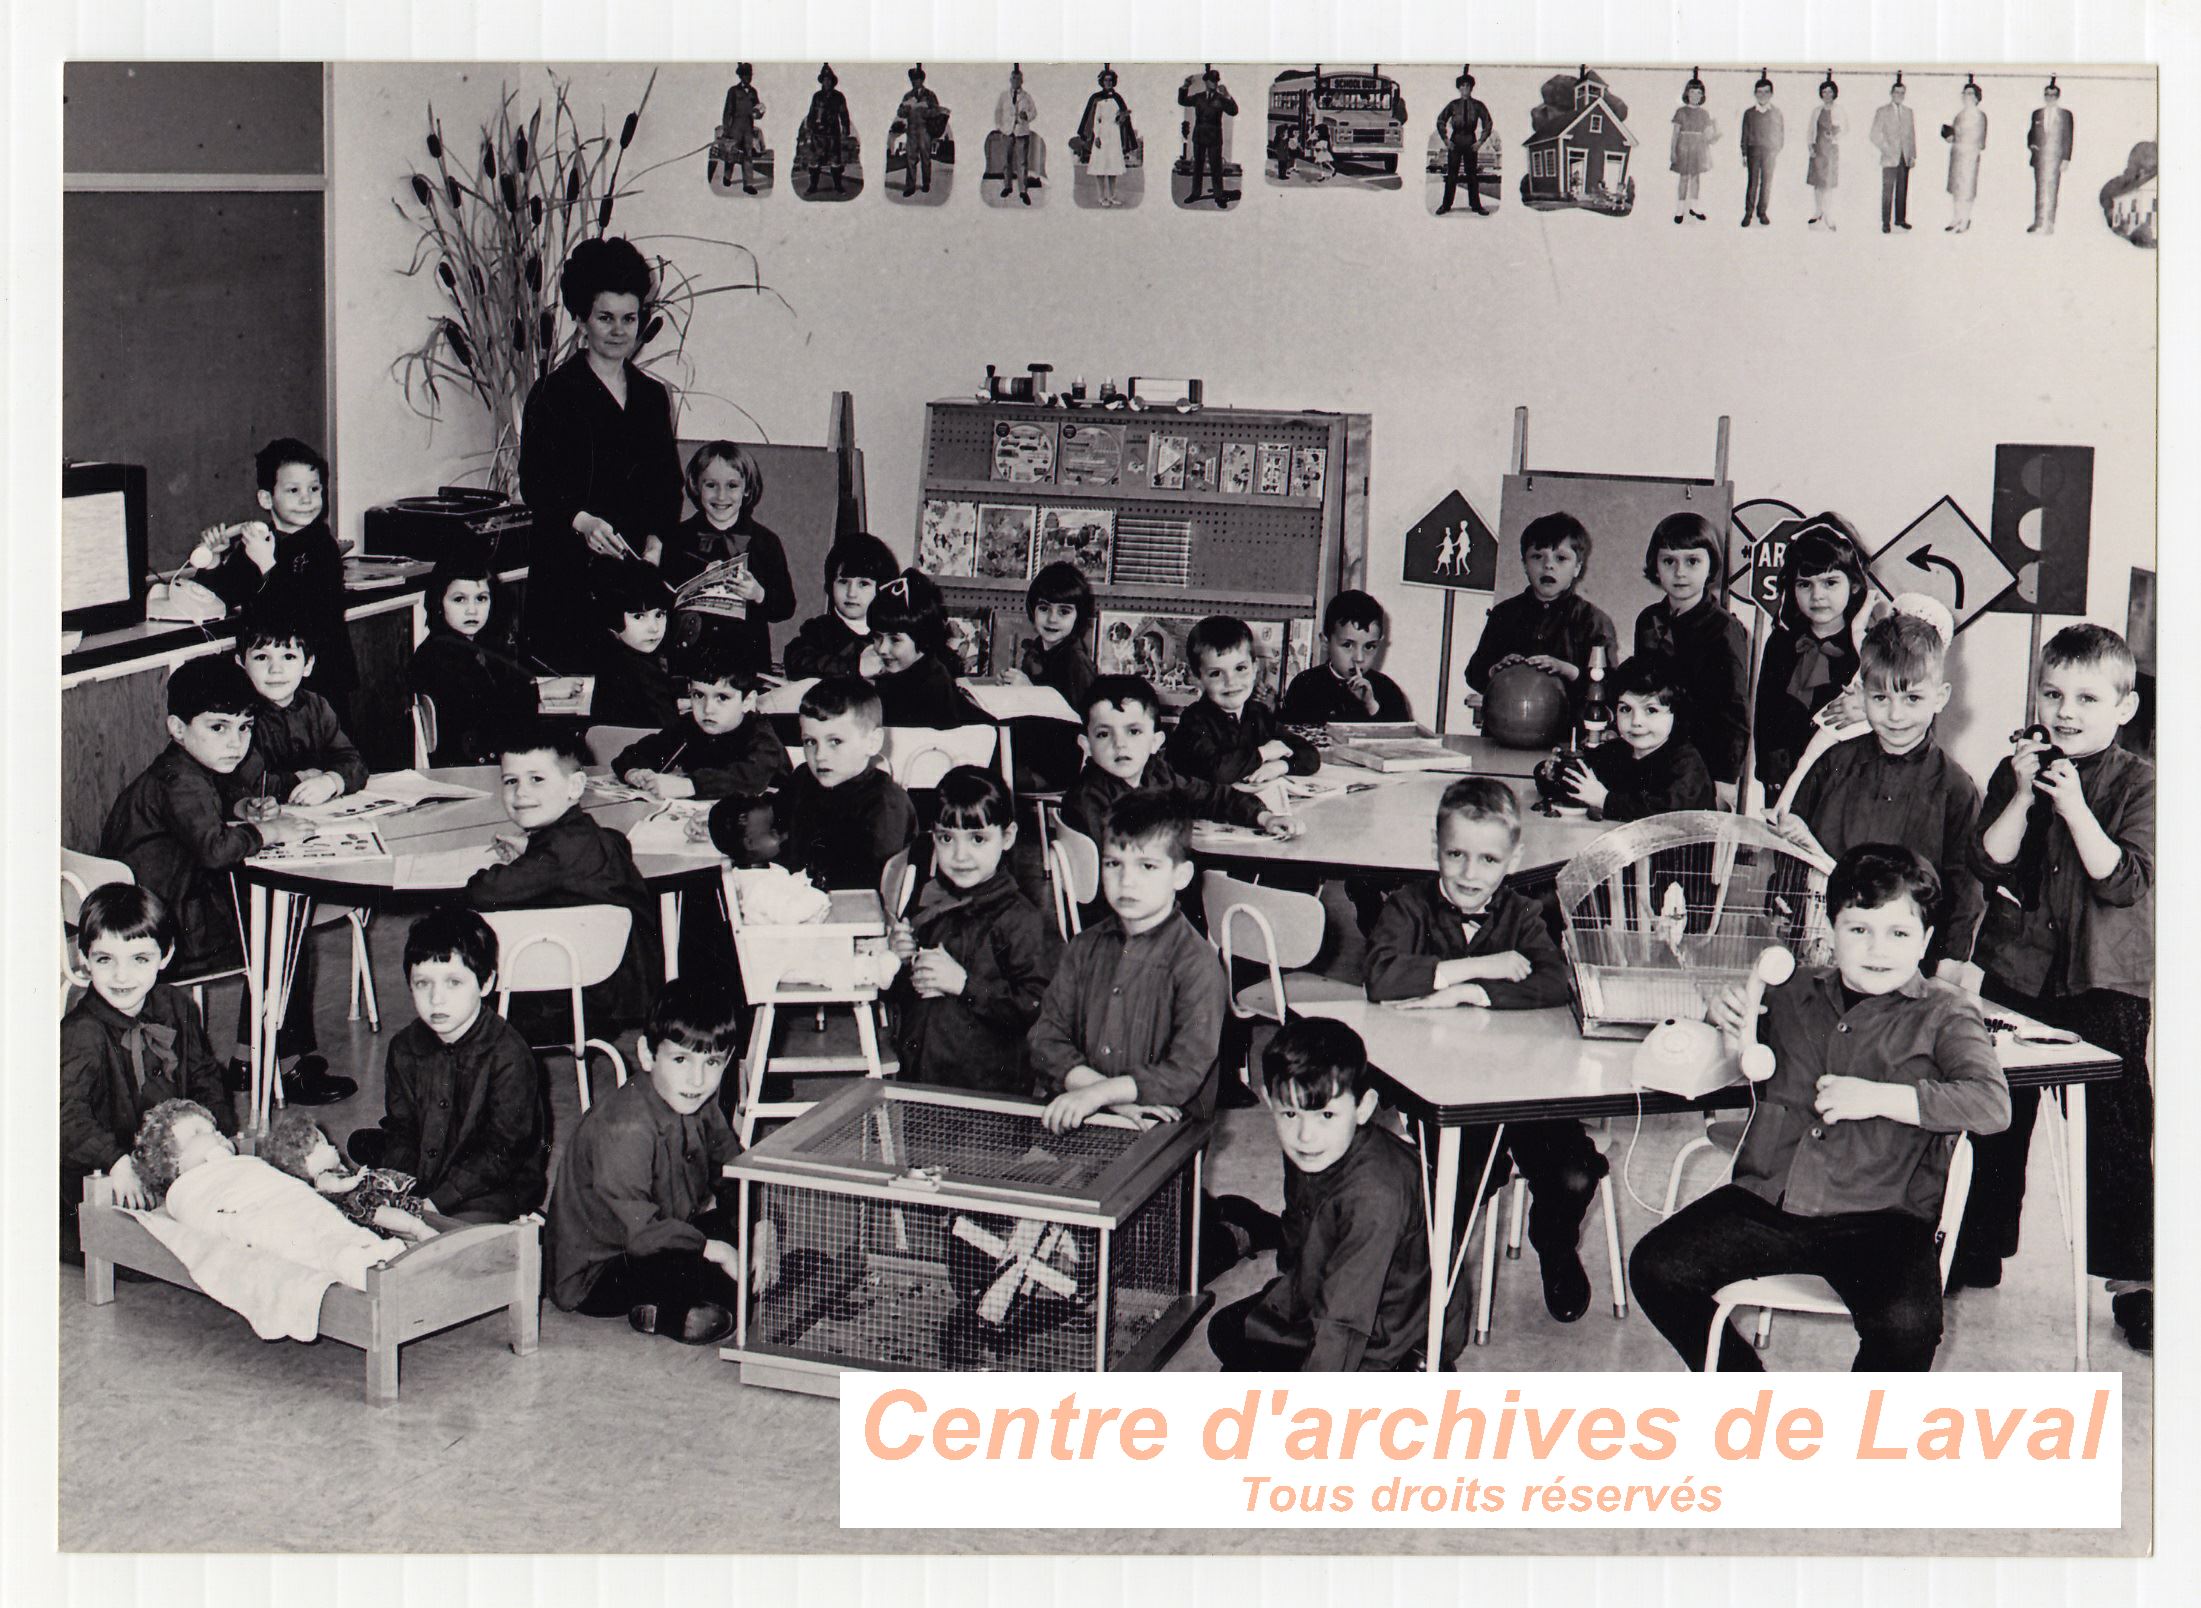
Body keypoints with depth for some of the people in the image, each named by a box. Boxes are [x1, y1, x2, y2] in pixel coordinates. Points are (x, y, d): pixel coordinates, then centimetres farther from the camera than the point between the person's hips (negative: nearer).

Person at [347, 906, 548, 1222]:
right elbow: (401, 1129, 2)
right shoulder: (405, 1048, 1)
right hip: (420, 1181, 7)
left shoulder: (510, 1057, -20)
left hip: (498, 1186, -7)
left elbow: (502, 1152, -19)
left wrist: (436, 1202, -25)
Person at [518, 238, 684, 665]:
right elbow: (534, 485, -6)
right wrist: (582, 521, -23)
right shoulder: (554, 392, 0)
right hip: (570, 571, -4)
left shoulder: (653, 396, 16)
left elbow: (669, 486, 16)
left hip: (637, 568, 4)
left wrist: (654, 541, -1)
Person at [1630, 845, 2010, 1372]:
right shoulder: (1795, 992, 15)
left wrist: (1881, 1097, -17)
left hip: (1877, 1219, -4)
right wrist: (1728, 1013, 11)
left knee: (1906, 1323, -30)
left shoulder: (1942, 1012, 4)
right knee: (1656, 1268, -12)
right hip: (1767, 1203, 4)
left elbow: (1991, 1104, -11)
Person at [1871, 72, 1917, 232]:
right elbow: (1875, 136, -1)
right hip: (1890, 159, -4)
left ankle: (1900, 219, 11)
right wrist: (1888, 151, -9)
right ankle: (1886, 222, -4)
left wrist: (1913, 155, 8)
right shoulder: (1882, 112, 3)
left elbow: (1912, 135, 15)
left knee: (1903, 190, 4)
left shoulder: (1908, 112, 15)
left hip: (1905, 158, 4)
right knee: (1887, 191, -5)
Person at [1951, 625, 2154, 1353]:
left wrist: (2074, 807, -21)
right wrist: (2022, 796, -15)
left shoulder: (2138, 784, -4)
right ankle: (1978, 1250, 27)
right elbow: (1988, 864, -5)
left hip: (2106, 979, -3)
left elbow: (2124, 881, -15)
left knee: (2117, 1129, -3)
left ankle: (2131, 1278, 5)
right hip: (2016, 969, 3)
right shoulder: (2015, 772, 4)